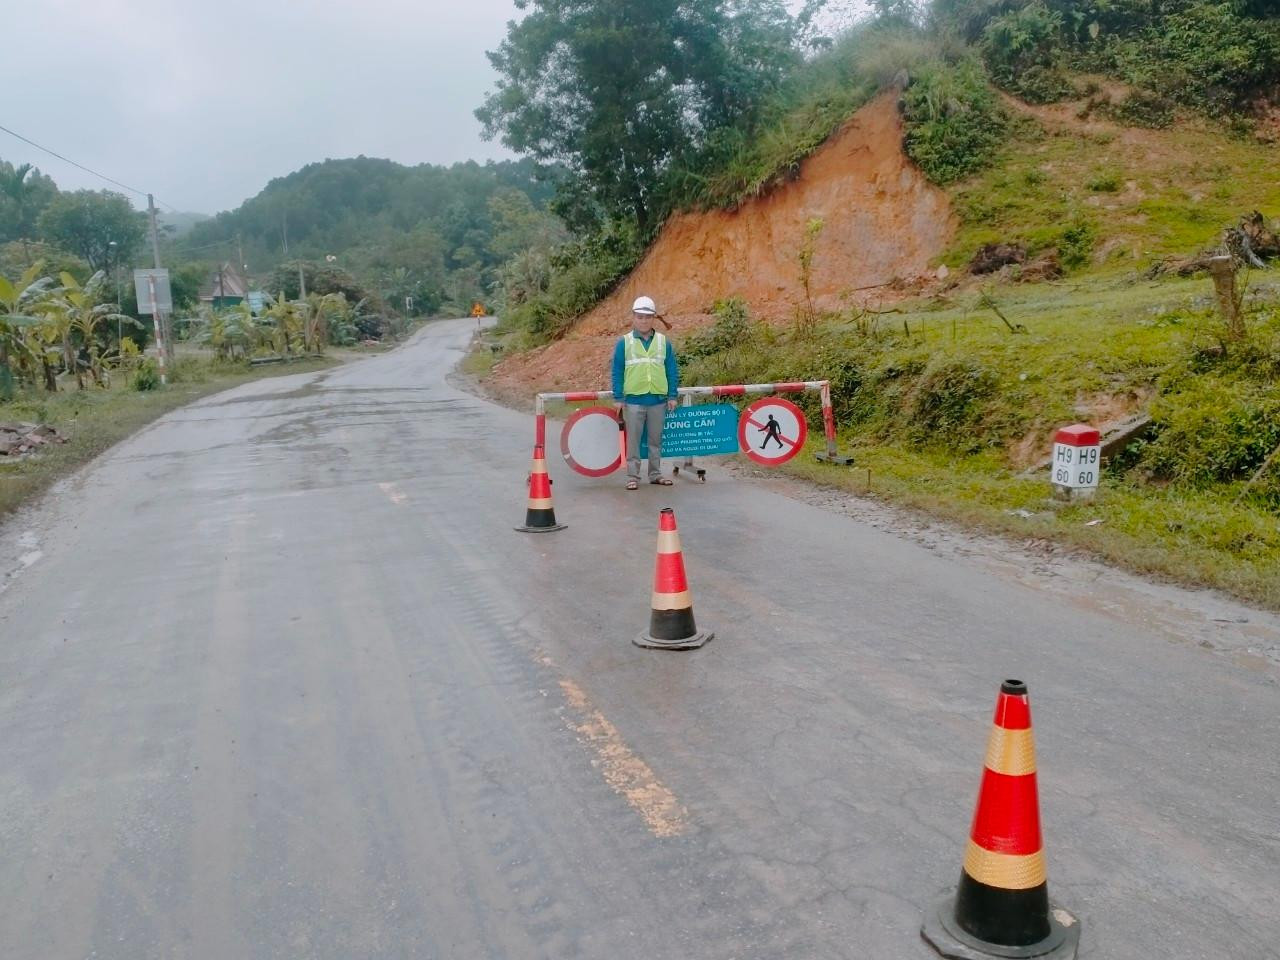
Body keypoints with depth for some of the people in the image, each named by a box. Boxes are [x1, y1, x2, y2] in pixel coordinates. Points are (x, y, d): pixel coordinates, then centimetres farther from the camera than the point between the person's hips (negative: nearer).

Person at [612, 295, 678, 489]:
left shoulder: (664, 342, 5)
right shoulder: (624, 342, 0)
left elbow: (672, 371, 7)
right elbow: (617, 372, 1)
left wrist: (672, 396, 3)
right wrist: (618, 398, -4)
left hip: (658, 399, 2)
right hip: (633, 400, -2)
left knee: (656, 439, 11)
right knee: (633, 440, 3)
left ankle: (655, 473, 22)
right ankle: (633, 476, 9)